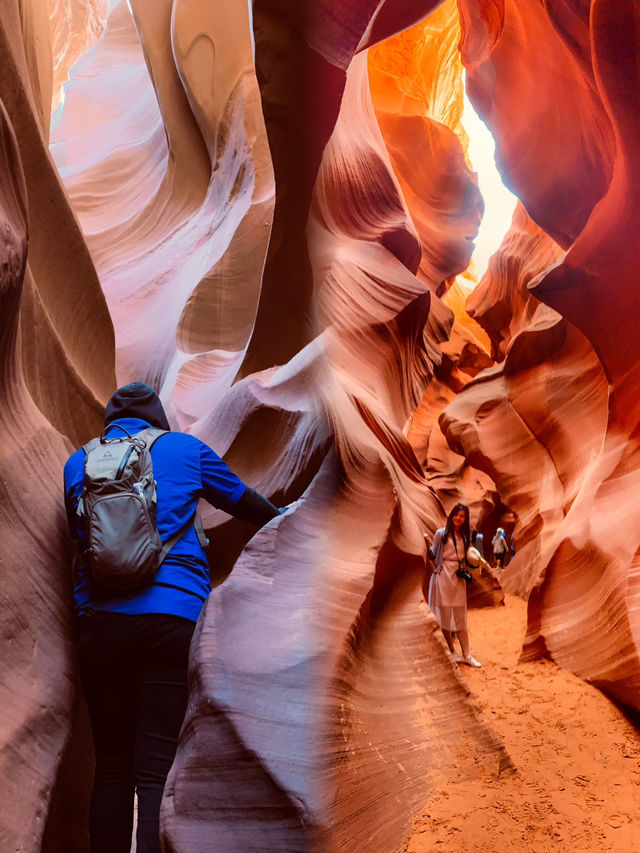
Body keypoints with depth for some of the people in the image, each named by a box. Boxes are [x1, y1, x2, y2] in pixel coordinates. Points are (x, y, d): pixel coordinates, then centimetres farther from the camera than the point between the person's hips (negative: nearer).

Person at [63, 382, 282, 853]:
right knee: (157, 769, -4)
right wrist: (282, 517, 40)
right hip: (172, 615, -2)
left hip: (100, 620, 3)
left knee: (111, 766, 12)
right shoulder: (184, 448, 8)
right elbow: (240, 497, 21)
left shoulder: (78, 463, 14)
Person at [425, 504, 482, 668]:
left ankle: (467, 655, 8)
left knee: (461, 617, 5)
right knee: (445, 615, 0)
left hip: (458, 578, 4)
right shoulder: (441, 534, -1)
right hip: (443, 576, -4)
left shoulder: (465, 537, 12)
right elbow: (433, 555, -3)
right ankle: (451, 653, 11)